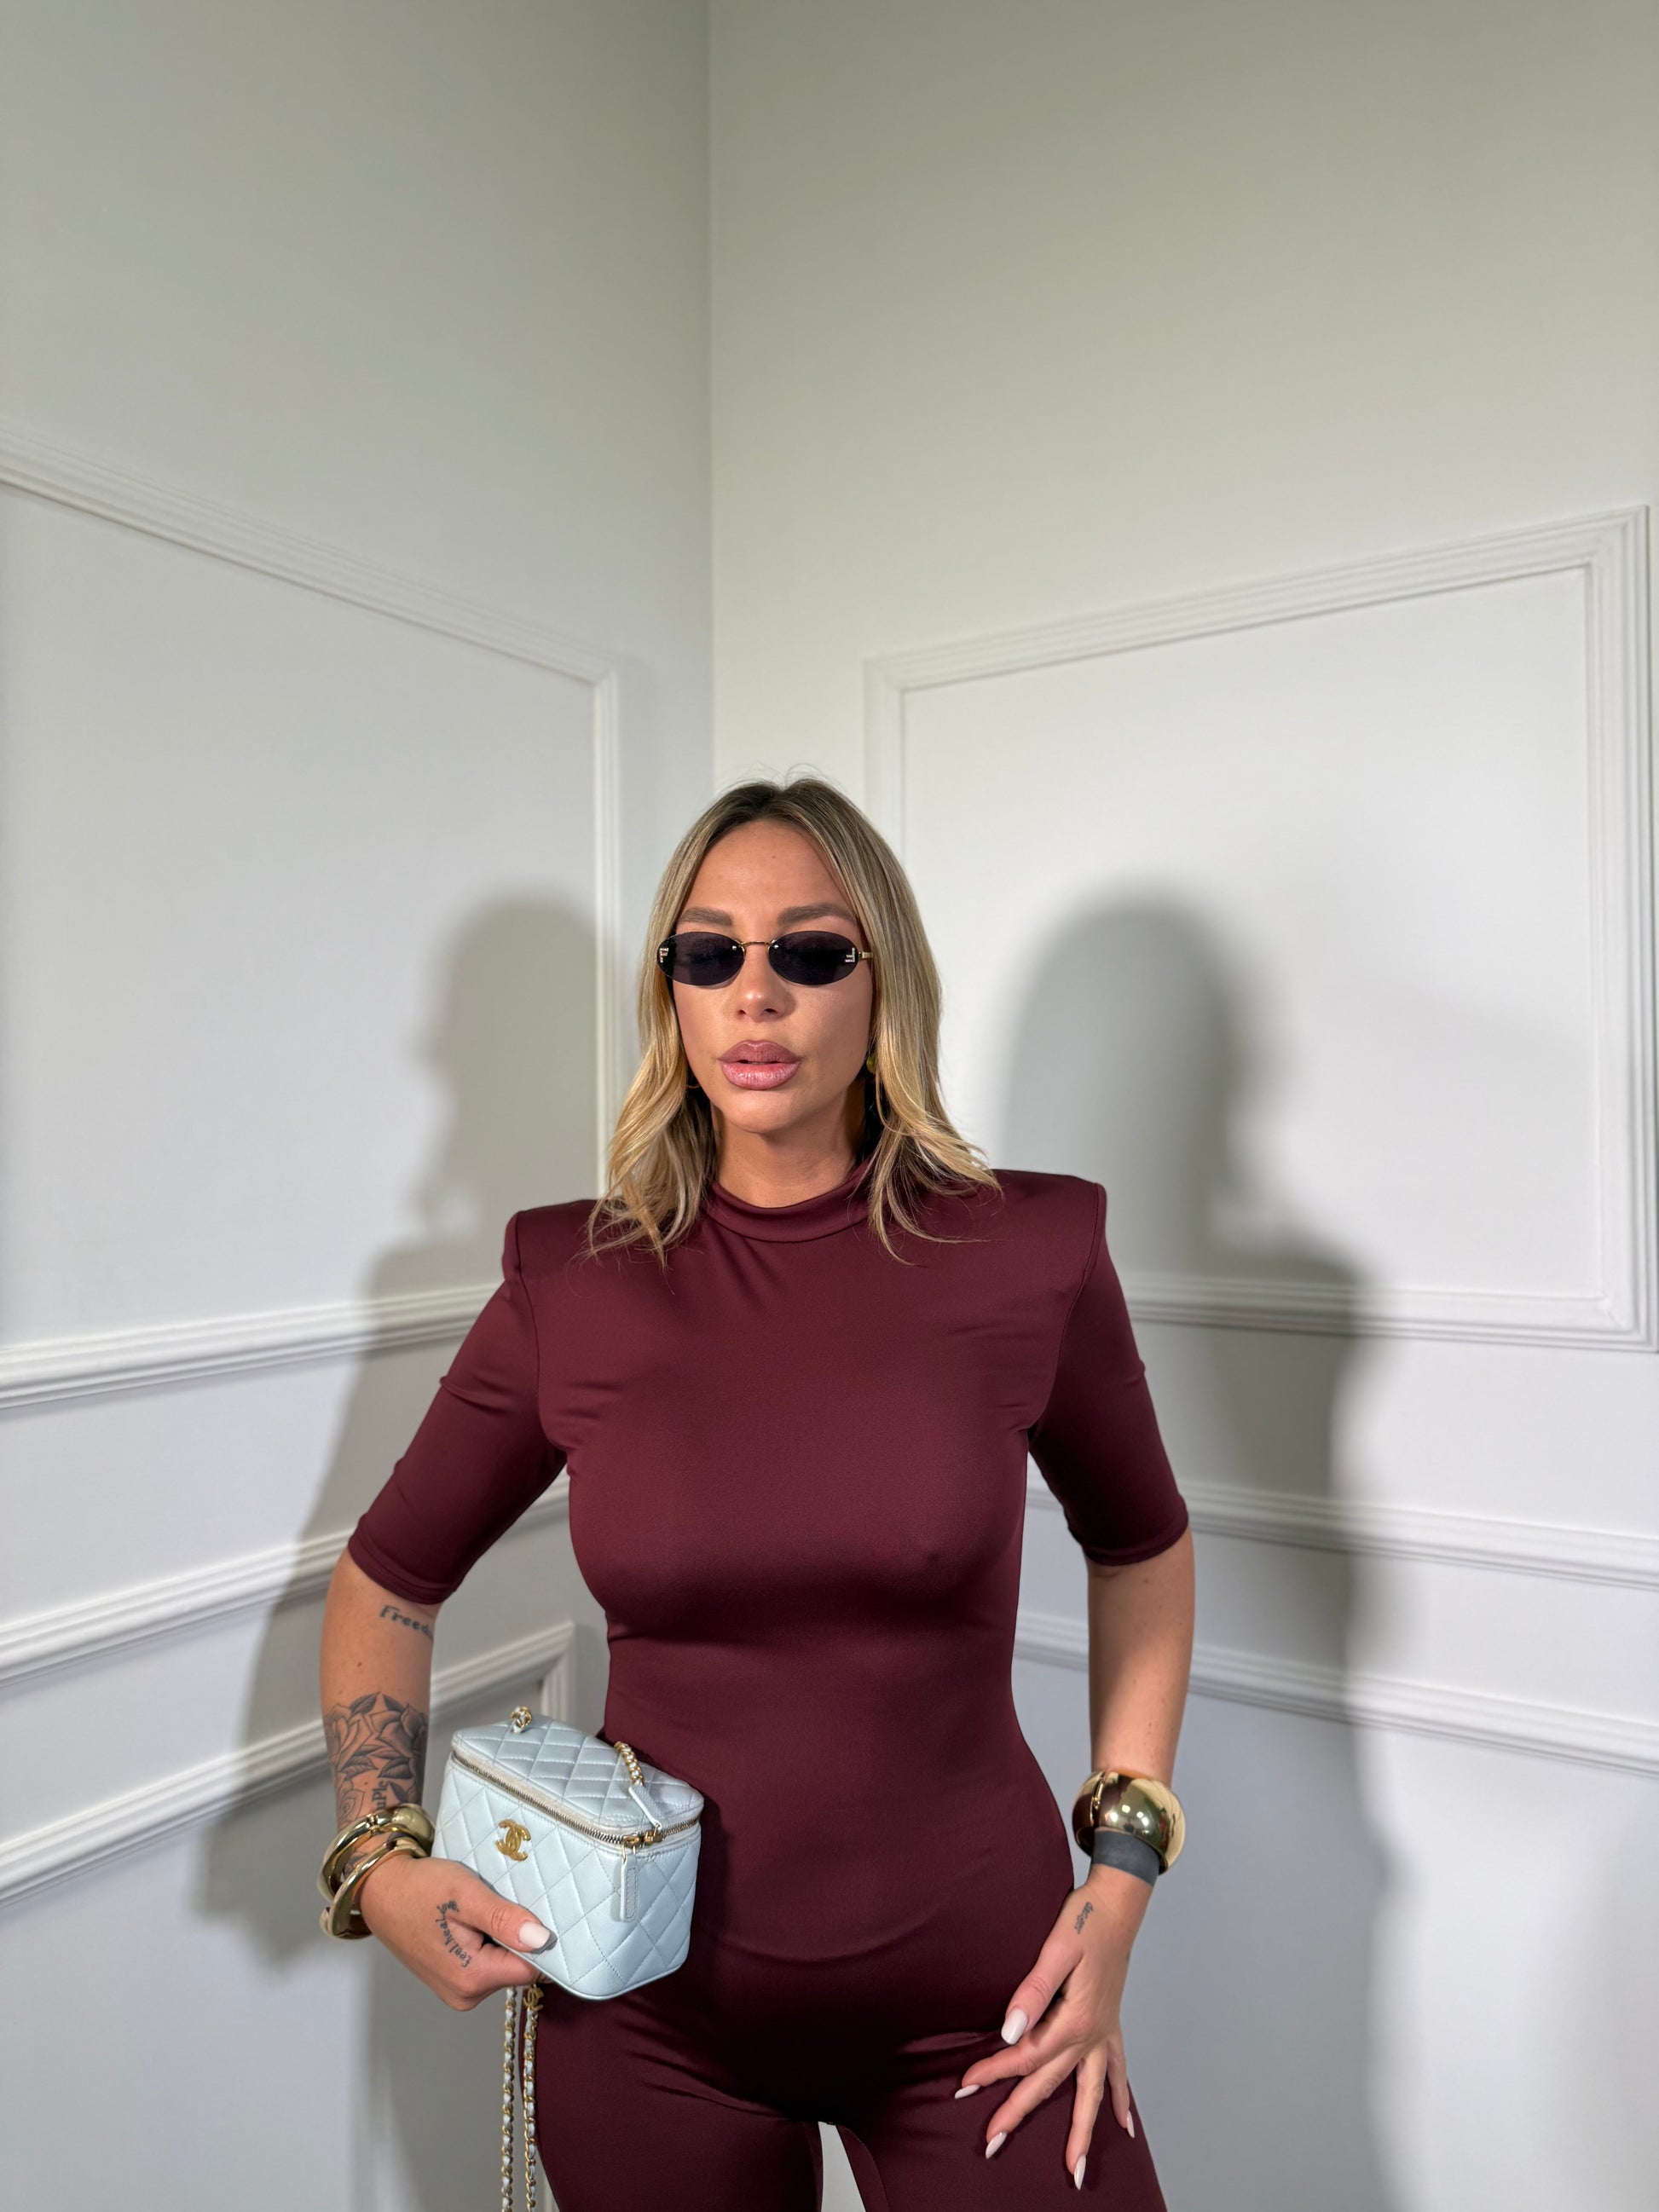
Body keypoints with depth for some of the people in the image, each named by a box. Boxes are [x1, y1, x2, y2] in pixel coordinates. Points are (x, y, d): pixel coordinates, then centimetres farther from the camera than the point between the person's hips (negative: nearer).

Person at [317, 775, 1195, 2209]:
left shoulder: (1028, 1252, -11)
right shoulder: (574, 1283, -9)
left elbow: (1142, 1547, 5)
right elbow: (384, 1583, 5)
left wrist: (1123, 1879, 0)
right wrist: (381, 1860, -6)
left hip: (976, 2009, 0)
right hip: (647, 2015, 1)